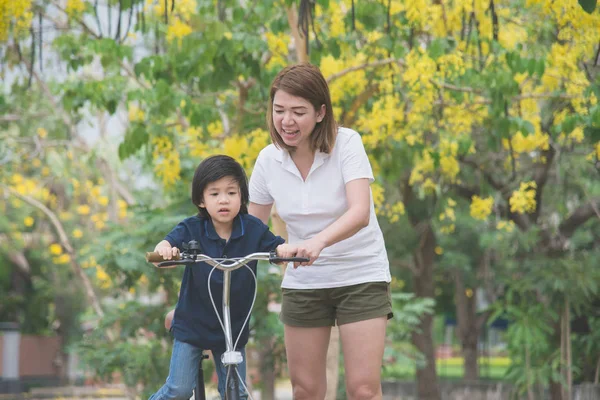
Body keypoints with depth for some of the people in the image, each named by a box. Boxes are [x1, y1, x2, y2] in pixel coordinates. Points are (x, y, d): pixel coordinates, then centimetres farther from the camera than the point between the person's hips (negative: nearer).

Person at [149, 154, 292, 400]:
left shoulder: (253, 230, -7)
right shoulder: (192, 229, -12)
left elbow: (276, 247, -13)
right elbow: (170, 243, -26)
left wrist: (287, 249, -38)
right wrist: (164, 249, -51)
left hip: (233, 329, 2)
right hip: (191, 327, -2)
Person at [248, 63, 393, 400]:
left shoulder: (346, 143, -16)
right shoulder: (269, 159, -5)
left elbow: (360, 213, -30)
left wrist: (319, 241, -48)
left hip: (360, 278, -4)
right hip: (303, 283, 4)